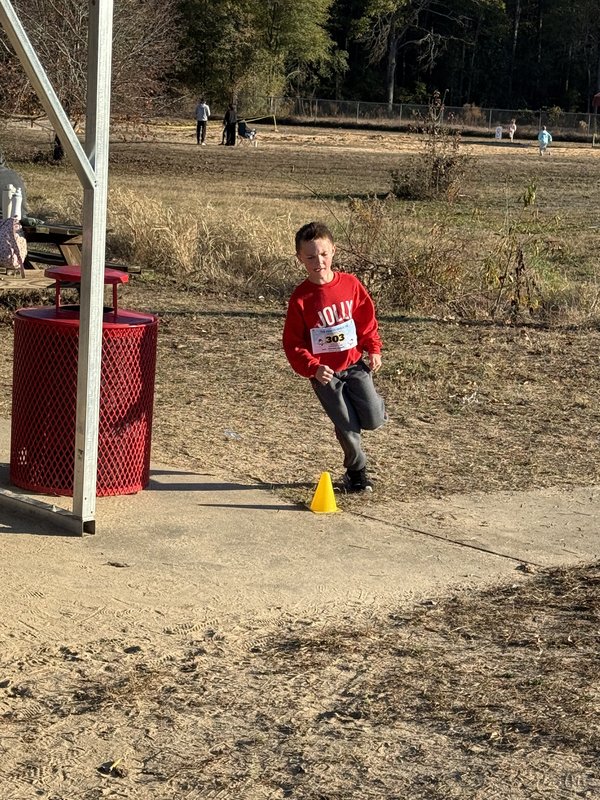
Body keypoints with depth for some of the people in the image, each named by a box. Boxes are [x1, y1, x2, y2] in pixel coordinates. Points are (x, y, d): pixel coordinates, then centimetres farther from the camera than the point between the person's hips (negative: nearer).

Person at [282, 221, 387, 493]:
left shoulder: (350, 284, -4)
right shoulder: (301, 298, -11)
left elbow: (367, 318, 10)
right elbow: (293, 342, -8)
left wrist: (373, 349, 0)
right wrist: (312, 368, -21)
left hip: (354, 363, 2)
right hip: (324, 372, -2)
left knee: (373, 421, -8)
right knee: (348, 428, -1)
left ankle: (375, 403, 29)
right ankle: (356, 471, 25)